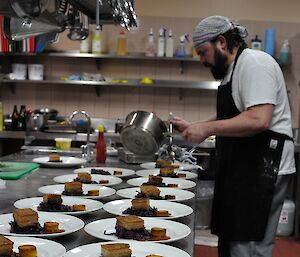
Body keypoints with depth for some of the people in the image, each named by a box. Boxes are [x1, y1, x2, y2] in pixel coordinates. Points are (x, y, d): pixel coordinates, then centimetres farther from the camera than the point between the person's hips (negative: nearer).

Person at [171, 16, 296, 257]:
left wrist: (207, 129, -19)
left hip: (262, 170, -10)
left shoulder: (254, 63, -14)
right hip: (243, 169, 10)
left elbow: (258, 120, -26)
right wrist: (191, 126, 15)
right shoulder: (234, 69, 18)